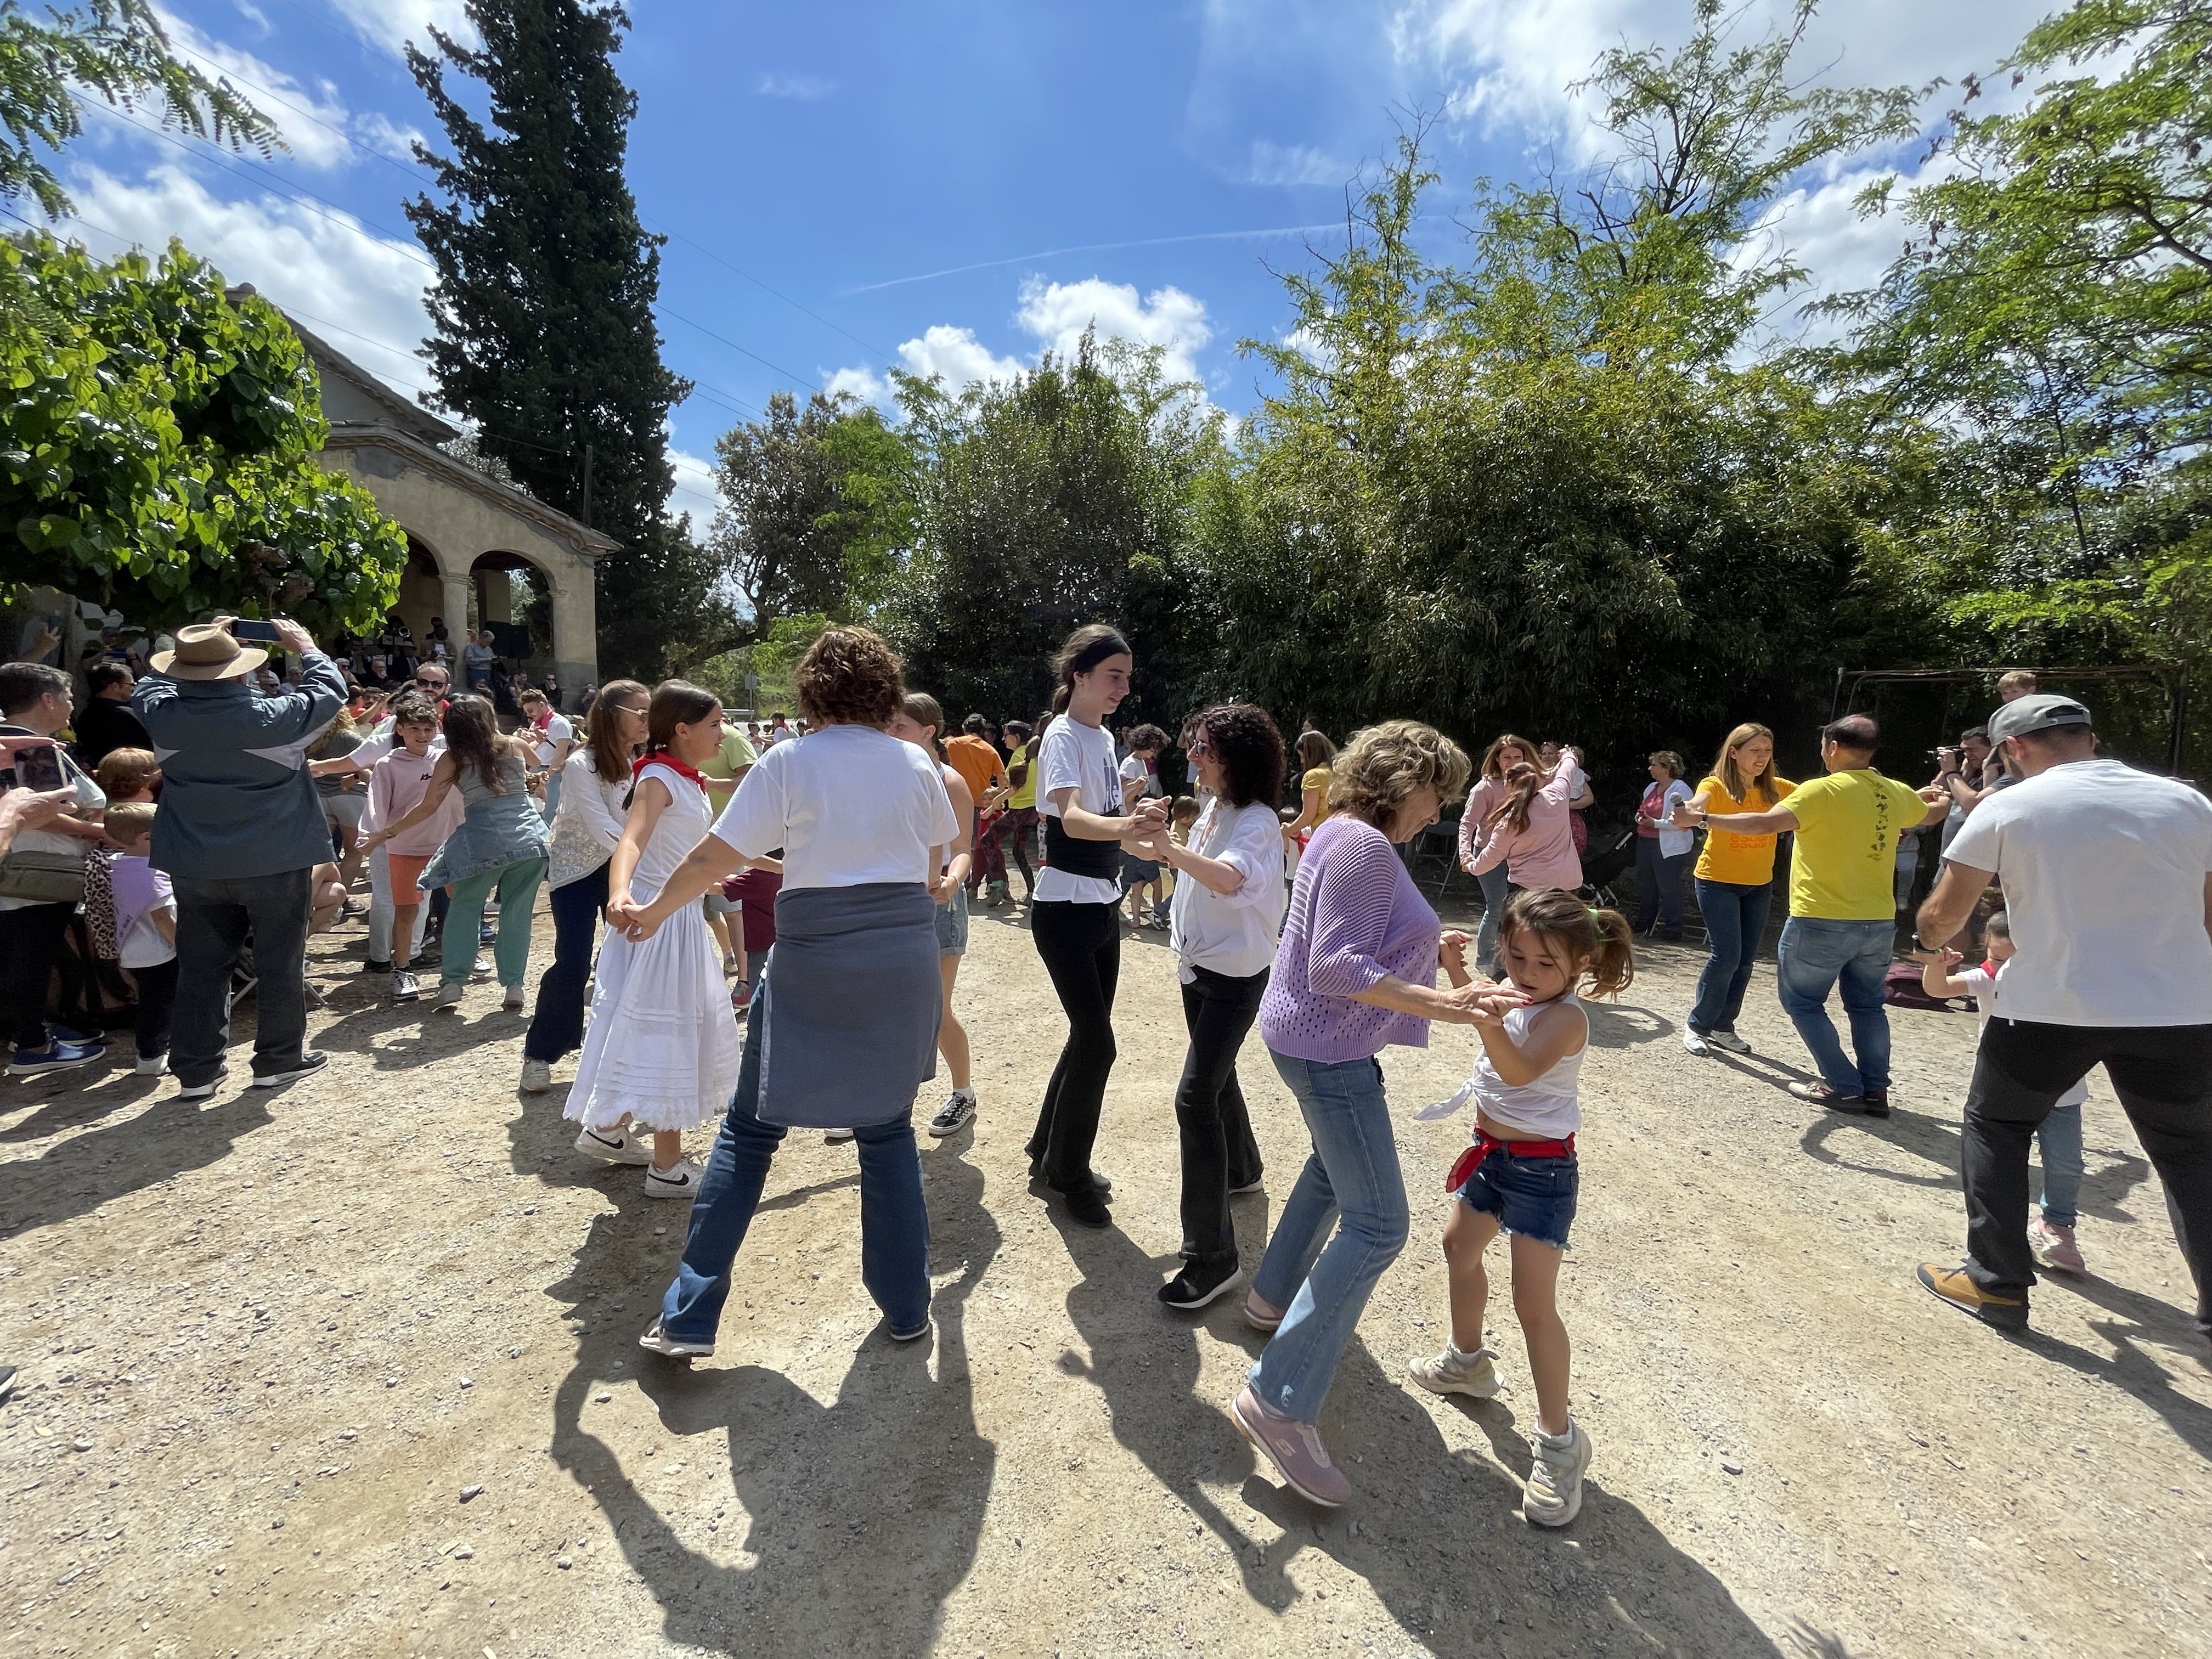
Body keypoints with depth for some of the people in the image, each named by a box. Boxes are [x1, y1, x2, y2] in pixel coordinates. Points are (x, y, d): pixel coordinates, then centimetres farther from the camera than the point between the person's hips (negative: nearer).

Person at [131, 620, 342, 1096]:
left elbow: (149, 685, 17)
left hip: (196, 868, 4)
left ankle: (195, 1071, 18)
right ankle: (279, 1059, 17)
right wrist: (306, 647, 12)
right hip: (276, 862, -4)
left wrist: (194, 653, 19)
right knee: (280, 962, 8)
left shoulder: (161, 715, -8)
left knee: (200, 967, 12)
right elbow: (330, 692, -1)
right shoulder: (272, 716, -19)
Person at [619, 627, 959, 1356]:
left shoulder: (789, 760, -5)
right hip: (906, 953, 3)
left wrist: (650, 913, 12)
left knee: (750, 1131, 11)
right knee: (888, 1127, 15)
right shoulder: (916, 762, 4)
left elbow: (714, 858, -4)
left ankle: (688, 1319, 16)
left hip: (815, 956, -2)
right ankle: (907, 1305, 24)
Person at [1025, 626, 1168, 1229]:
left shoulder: (1105, 738, 10)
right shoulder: (1063, 738, -15)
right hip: (1064, 911, -8)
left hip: (1102, 908, 8)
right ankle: (1069, 1173, 13)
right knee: (1097, 1043, -6)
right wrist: (1128, 825, -50)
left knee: (1088, 1037, 14)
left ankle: (1050, 1154, 30)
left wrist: (1140, 819, 3)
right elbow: (1072, 819, -33)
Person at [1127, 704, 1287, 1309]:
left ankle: (1212, 1254, -9)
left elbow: (1228, 877, -40)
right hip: (1200, 965, 9)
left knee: (1195, 1094, -15)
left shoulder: (1257, 822, -20)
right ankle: (1242, 1170, 49)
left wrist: (1167, 847, -43)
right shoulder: (1211, 810, 5)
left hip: (1235, 975, -9)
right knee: (1216, 1076, 24)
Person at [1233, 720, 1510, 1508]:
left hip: (1311, 1037, 11)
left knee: (1337, 1166, 30)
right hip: (1328, 1049, -11)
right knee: (1376, 1225, -8)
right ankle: (1279, 1400, -5)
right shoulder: (1365, 847, -22)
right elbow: (1335, 968, -28)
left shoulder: (1344, 833, 8)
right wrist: (1436, 1004, -31)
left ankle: (1272, 1295, 45)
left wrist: (1423, 943, 10)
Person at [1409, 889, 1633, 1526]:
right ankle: (1468, 1360, 46)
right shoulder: (1516, 999, -1)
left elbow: (1520, 1069, -42)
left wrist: (1490, 1023, -60)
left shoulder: (1565, 1017, -25)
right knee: (1460, 1247, 23)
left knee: (1534, 1303, -6)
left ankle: (1558, 1440, 11)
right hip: (1492, 1151, 9)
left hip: (1541, 1169, -9)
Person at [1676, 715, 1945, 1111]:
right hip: (1879, 923, 6)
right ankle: (1875, 1090, 18)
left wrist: (1702, 817, -20)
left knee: (1803, 1001, 8)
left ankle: (1844, 1087, 6)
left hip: (1821, 922, -6)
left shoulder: (1823, 791, -15)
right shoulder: (1899, 794, 6)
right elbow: (1932, 814, 29)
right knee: (1867, 1005, 18)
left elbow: (1766, 823, -26)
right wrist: (1942, 800, 52)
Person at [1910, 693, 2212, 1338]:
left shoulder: (2008, 808, -5)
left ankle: (1999, 1284, 17)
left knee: (1993, 1126, 17)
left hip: (2052, 1008, -3)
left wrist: (1927, 944, 20)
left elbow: (1946, 911, -1)